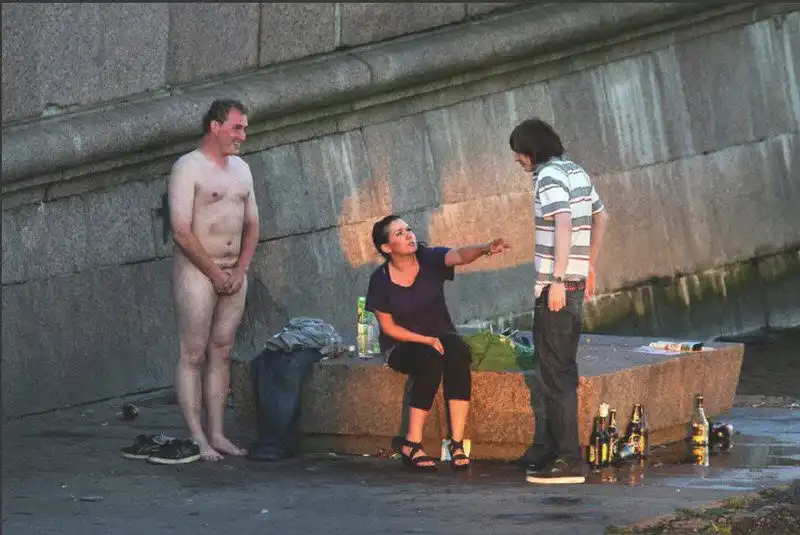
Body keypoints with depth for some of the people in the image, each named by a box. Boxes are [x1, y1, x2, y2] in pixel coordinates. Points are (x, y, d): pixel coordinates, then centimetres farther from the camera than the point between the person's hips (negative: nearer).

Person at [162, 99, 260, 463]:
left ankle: (217, 435, 10)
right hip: (196, 272, -7)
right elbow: (181, 232, -15)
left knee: (221, 354, 7)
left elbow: (252, 225, 16)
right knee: (192, 355, -5)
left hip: (234, 273, 7)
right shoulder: (188, 168, -9)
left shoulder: (240, 169, 14)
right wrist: (215, 274, -13)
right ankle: (196, 439, -6)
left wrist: (240, 271, 1)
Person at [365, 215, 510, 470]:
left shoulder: (429, 259, -8)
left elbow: (459, 255, -28)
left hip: (440, 336, 2)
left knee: (459, 353, -31)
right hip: (402, 346, -2)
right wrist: (426, 341, -18)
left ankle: (457, 444, -32)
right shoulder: (381, 280, -10)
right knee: (431, 362, -34)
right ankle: (411, 445, -25)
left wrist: (486, 249, -50)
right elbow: (388, 327, -6)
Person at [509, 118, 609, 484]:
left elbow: (564, 225, -26)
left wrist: (557, 281, -29)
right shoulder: (576, 172, 15)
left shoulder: (549, 177, -13)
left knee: (555, 374, -7)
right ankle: (554, 448, 23)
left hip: (555, 287, -10)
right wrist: (589, 268, 31)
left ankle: (567, 460, -7)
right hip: (576, 284, 10)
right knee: (563, 371, 16)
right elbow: (600, 218, 26)